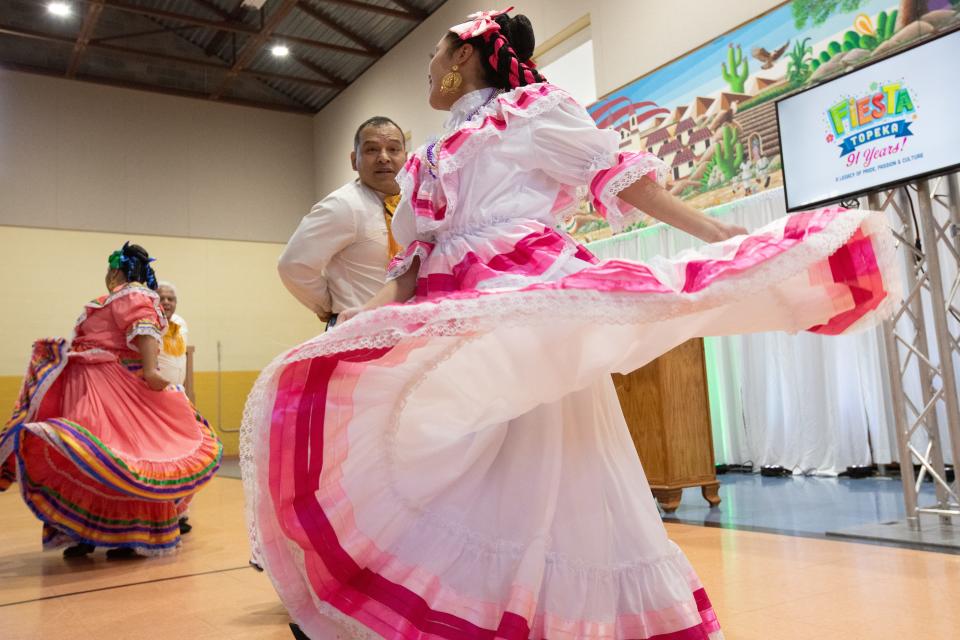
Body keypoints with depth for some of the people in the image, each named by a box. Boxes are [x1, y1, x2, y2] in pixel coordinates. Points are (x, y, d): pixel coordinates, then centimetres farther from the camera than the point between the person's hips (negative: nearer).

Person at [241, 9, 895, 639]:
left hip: (528, 295, -7)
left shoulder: (529, 107, 7)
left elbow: (617, 172, 0)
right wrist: (378, 306, 3)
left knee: (542, 470, -9)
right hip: (455, 327, 7)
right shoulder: (428, 161, 27)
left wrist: (717, 233, -8)